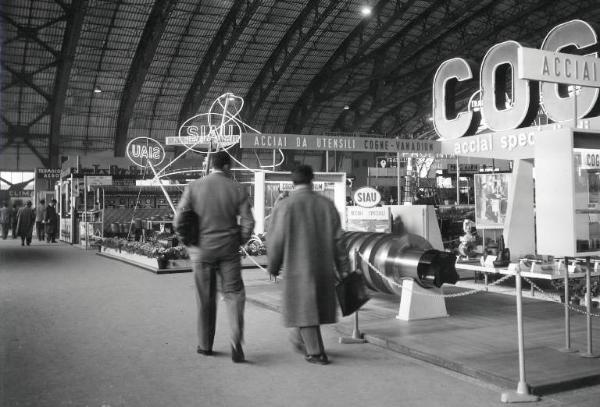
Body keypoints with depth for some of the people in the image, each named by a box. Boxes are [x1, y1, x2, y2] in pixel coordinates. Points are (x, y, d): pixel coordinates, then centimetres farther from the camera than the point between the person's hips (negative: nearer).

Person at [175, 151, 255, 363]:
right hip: (228, 250, -1)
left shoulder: (193, 187, -3)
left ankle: (205, 345, 22)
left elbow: (179, 221, -4)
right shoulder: (237, 189, -3)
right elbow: (248, 222, -6)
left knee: (206, 299, 13)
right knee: (234, 294, 9)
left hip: (201, 251, 1)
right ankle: (236, 339, -10)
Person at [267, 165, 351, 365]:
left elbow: (276, 241, -8)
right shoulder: (327, 205, 2)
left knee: (304, 308, 5)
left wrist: (273, 266, 6)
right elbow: (338, 240, 2)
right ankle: (300, 339, 36)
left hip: (298, 268, -4)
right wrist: (344, 269, 7)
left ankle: (316, 353, 8)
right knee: (316, 304, 19)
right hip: (324, 266, 5)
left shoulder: (284, 207, -9)